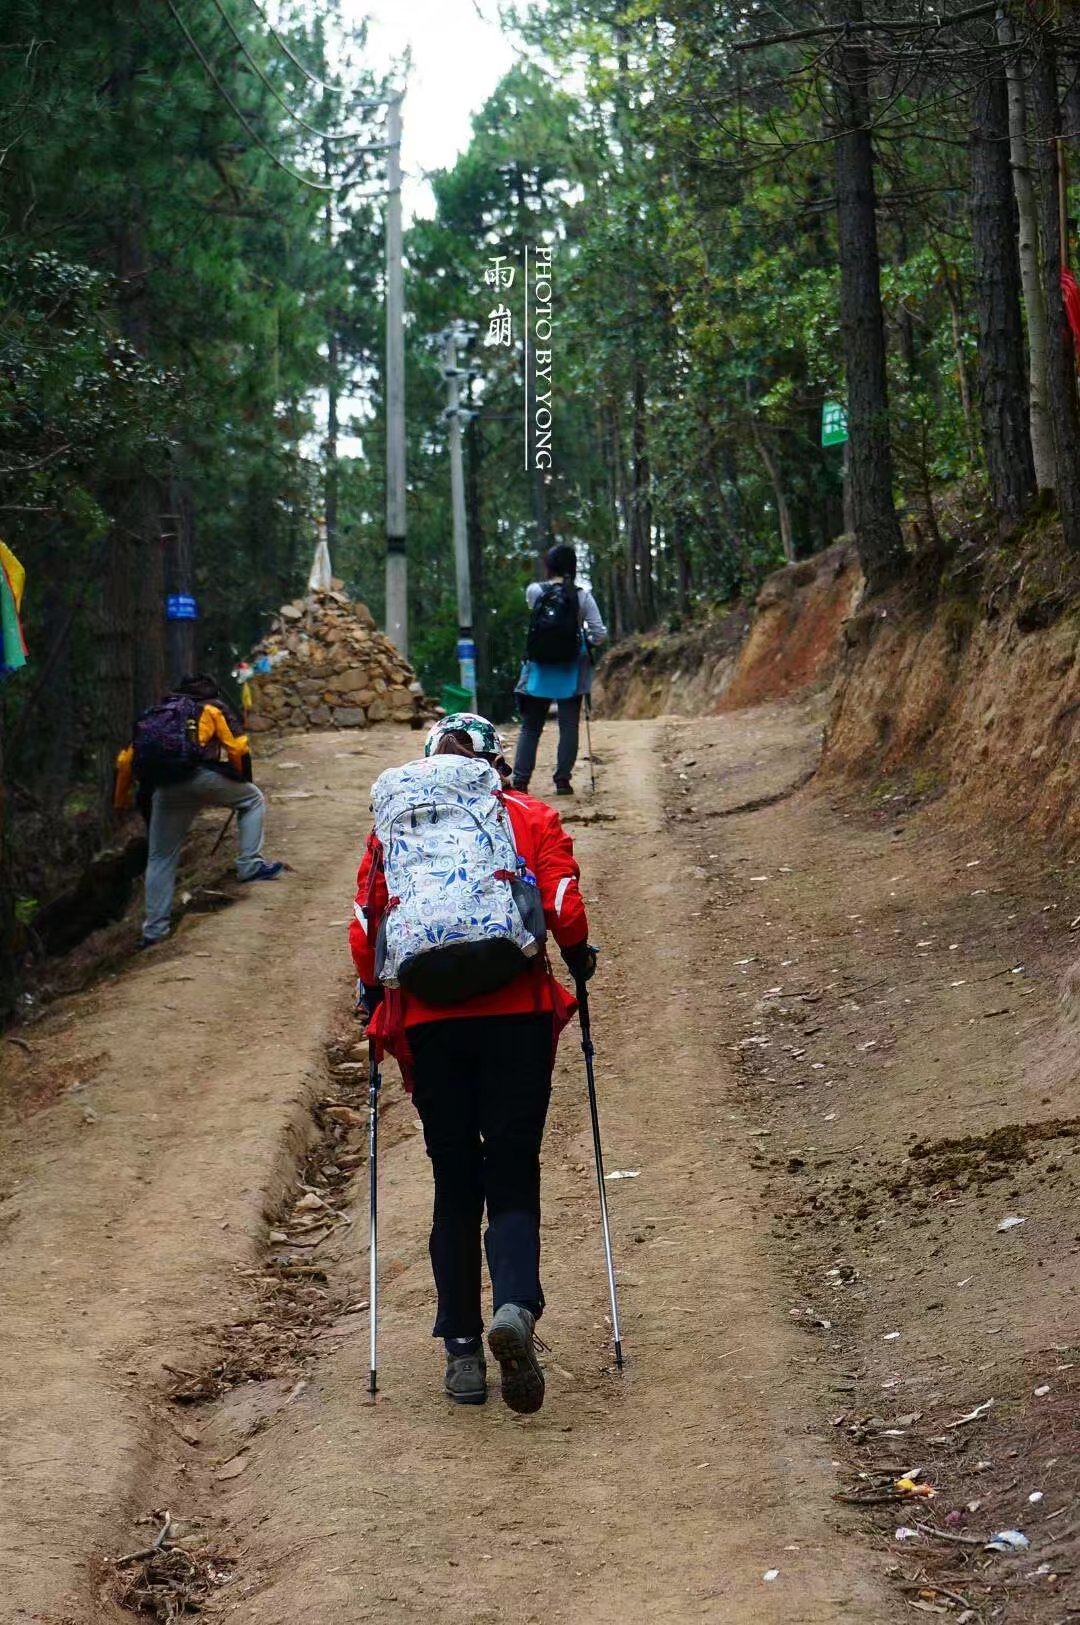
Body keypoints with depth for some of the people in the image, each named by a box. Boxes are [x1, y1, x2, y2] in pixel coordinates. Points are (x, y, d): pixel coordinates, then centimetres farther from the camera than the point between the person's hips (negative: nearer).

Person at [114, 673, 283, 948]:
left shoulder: (153, 715, 31)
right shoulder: (213, 708, 19)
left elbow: (126, 760, 25)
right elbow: (238, 748, 8)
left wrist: (120, 799, 33)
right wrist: (243, 782, 22)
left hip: (164, 788, 4)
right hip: (202, 776, -4)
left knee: (160, 858, 15)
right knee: (253, 799, 23)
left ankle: (154, 929, 14)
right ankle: (250, 865, 13)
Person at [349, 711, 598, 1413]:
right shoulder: (533, 817, 11)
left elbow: (365, 926, 5)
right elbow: (564, 907, -2)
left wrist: (373, 989, 21)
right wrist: (579, 957, 16)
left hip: (428, 1020, 1)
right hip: (517, 1013, -1)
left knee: (455, 1185, 11)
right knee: (514, 1179, 3)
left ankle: (463, 1347, 10)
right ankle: (516, 1308, -21)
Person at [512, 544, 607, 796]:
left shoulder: (534, 591, -5)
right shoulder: (582, 596, -7)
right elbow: (600, 634, -8)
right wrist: (587, 643, 11)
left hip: (540, 666, 1)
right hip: (572, 668, -1)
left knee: (530, 726, 7)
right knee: (569, 724, 6)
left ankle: (520, 780, 4)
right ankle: (563, 780, 3)